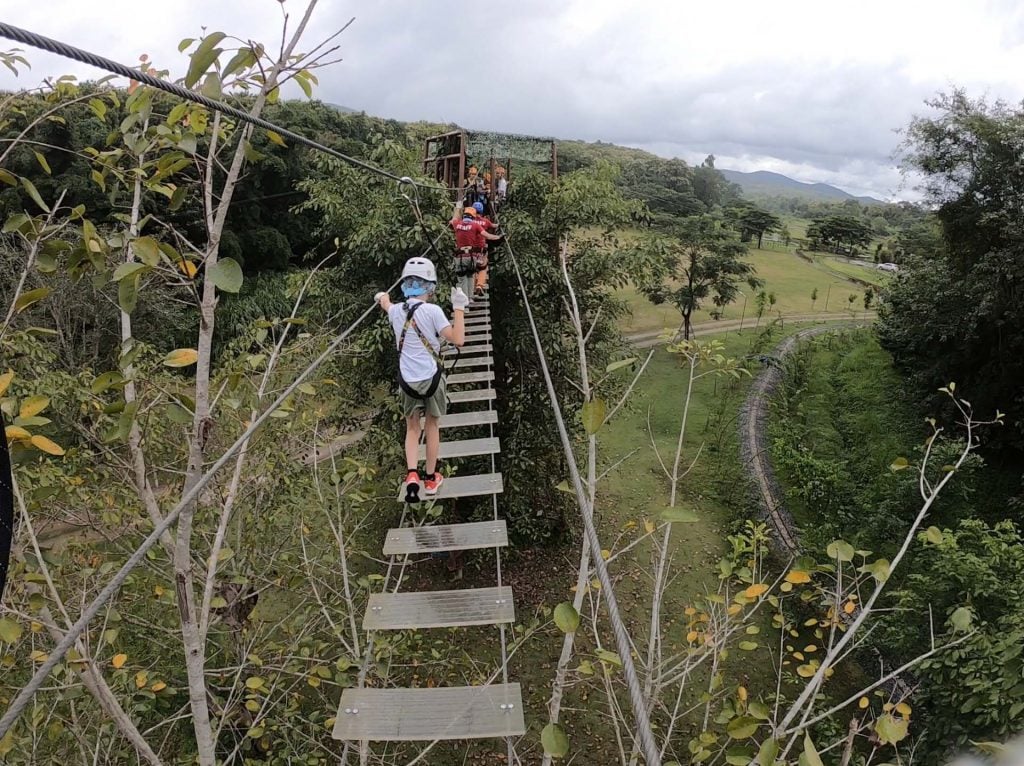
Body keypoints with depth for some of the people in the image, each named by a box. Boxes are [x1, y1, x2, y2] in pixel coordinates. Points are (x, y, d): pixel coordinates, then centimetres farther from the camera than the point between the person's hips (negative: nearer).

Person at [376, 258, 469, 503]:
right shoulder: (432, 310, -17)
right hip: (432, 377, -3)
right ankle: (430, 478, 26)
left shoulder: (396, 311, -2)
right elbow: (458, 340, -19)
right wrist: (459, 308, -12)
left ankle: (412, 474, -3)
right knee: (432, 426, 16)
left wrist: (382, 297, 48)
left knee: (412, 429, 17)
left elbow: (387, 306, 24)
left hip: (407, 380, 3)